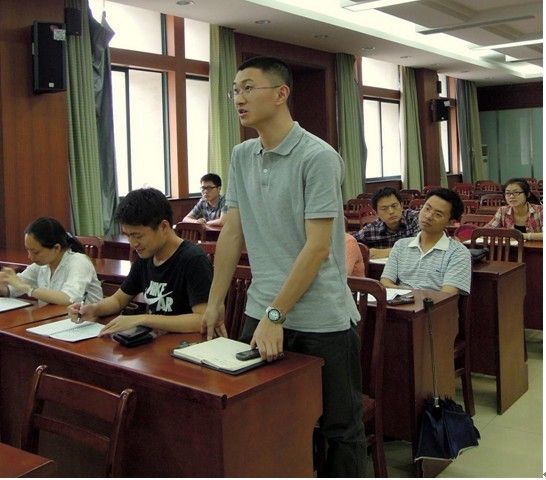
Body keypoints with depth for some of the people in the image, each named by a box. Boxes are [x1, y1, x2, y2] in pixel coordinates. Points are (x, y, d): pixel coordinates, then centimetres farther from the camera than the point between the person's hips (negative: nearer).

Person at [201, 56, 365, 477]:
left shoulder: (318, 157, -14)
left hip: (323, 319, -6)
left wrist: (275, 315, -18)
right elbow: (233, 233, 11)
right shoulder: (242, 157, 7)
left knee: (340, 425, 10)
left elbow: (317, 247, -18)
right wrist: (215, 302, 10)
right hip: (261, 312, 6)